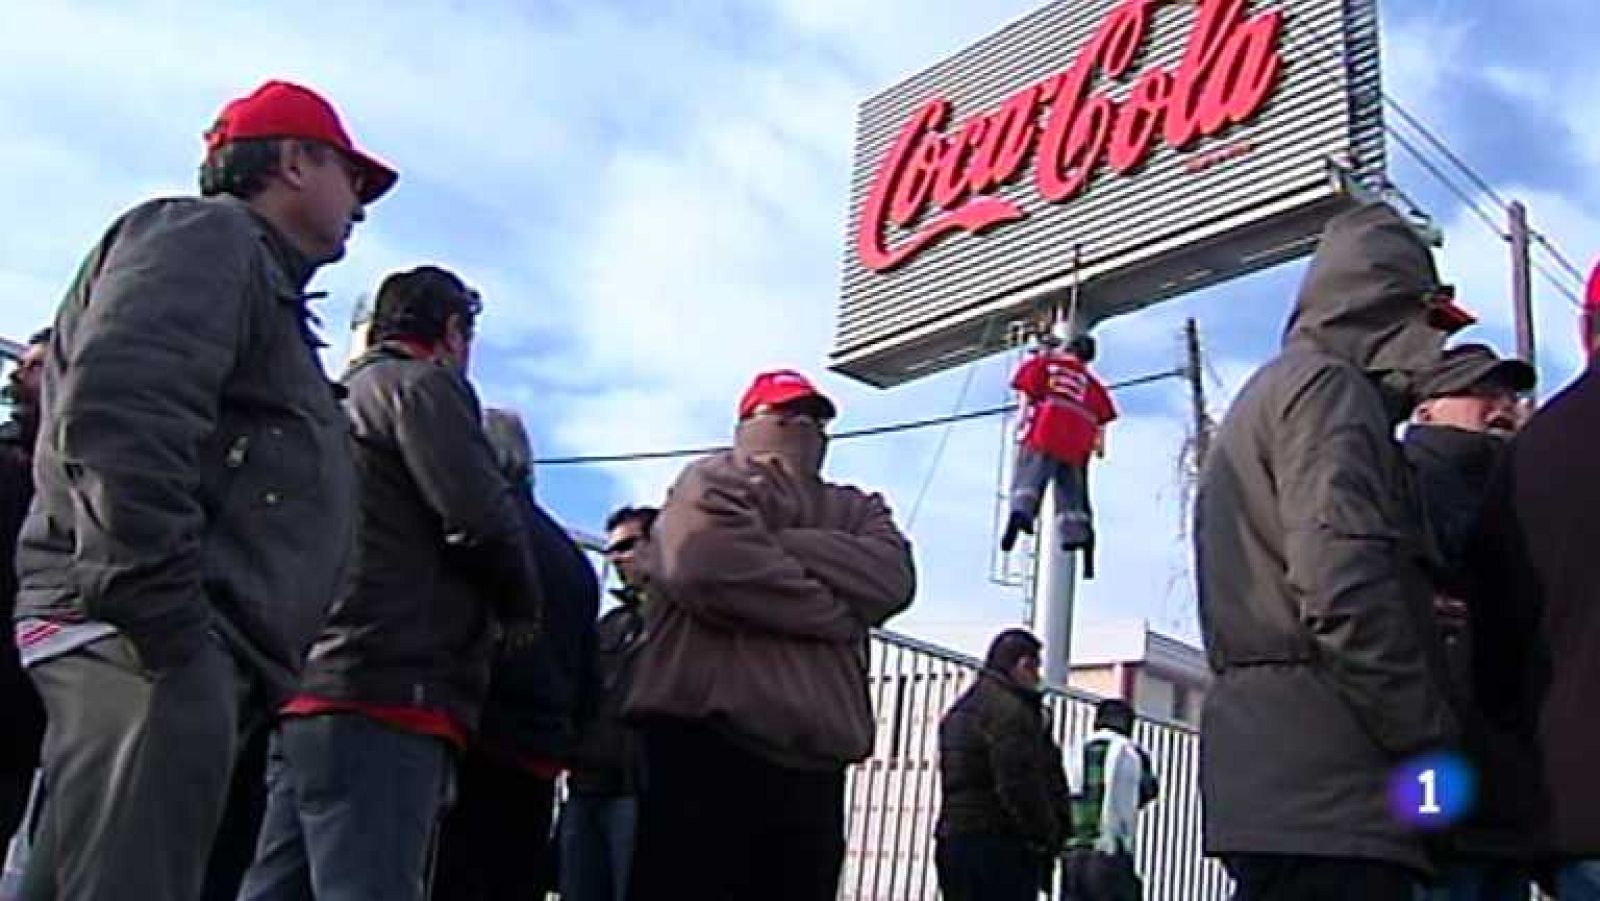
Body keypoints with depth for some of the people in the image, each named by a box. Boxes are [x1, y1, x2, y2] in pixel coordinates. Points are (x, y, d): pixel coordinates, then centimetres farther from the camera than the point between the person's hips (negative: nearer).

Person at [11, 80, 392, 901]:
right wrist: (162, 614, -22)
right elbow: (117, 410, -19)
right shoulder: (208, 236, 0)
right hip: (144, 643, -10)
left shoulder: (256, 279, 31)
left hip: (171, 642, 10)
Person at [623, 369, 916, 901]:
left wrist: (779, 542, -7)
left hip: (815, 764, 6)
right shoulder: (717, 481, 6)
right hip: (708, 746, -6)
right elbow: (708, 560, -16)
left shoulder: (857, 510, 24)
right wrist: (835, 614, -4)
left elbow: (891, 578, 2)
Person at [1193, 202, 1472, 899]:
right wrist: (1434, 744, -11)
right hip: (1327, 778, -10)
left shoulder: (1263, 395, 26)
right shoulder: (1329, 386, -4)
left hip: (1265, 761, 10)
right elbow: (1344, 589, -19)